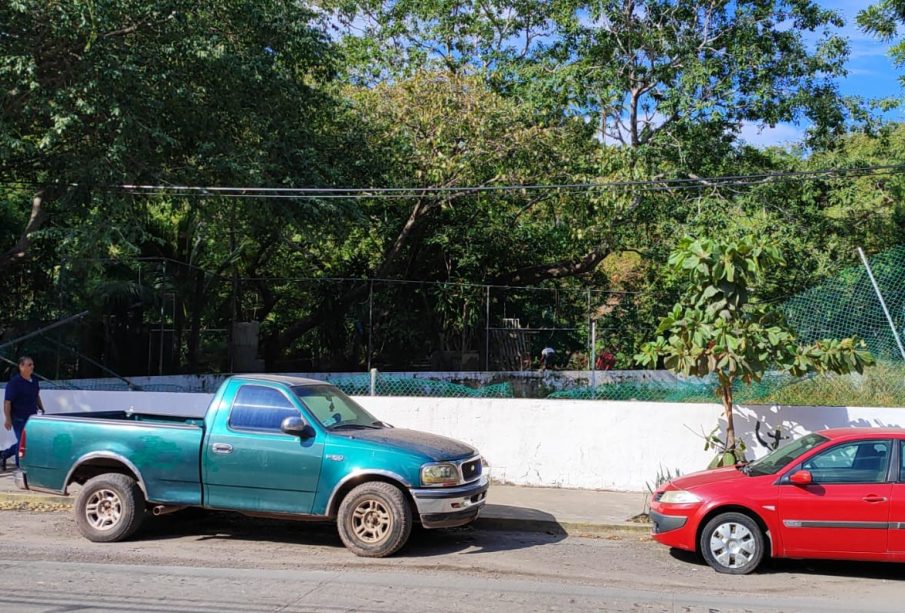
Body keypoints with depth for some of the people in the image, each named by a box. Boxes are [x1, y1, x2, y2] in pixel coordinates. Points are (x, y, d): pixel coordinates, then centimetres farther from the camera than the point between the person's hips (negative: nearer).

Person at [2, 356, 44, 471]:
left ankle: (5, 454, 32)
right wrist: (8, 419, -20)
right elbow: (7, 402, -18)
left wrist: (41, 409, 17)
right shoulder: (14, 382, -16)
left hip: (32, 417, 7)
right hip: (19, 418, -7)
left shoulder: (34, 379, 6)